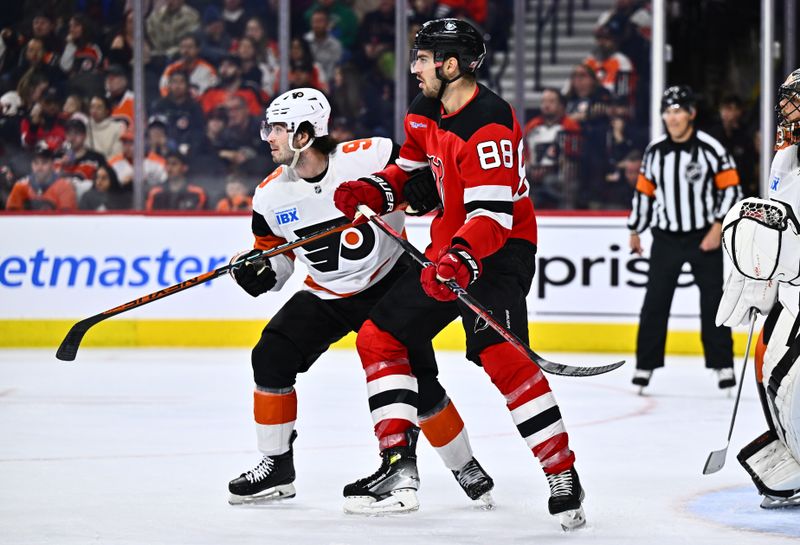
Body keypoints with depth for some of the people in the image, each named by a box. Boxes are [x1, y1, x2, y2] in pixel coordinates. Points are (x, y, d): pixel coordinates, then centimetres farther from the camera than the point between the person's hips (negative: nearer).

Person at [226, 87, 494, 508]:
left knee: (417, 378, -12)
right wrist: (257, 272, -16)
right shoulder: (271, 195, -6)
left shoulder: (371, 158, -22)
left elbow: (428, 174, -10)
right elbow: (273, 252, 4)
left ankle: (465, 466, 9)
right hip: (326, 296, 4)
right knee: (271, 357, -11)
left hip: (390, 284, -4)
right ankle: (276, 467, 3)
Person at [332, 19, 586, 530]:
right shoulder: (427, 112, 5)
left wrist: (461, 259, -43)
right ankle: (399, 464, 9)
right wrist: (369, 191, 2)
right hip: (448, 249, 10)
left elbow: (493, 212, -29)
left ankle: (565, 479, -22)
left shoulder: (489, 123, -23)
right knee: (378, 337, 7)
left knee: (499, 356, -27)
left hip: (500, 252, -10)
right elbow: (411, 171, 21)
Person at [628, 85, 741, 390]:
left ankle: (722, 365, 8)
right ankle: (645, 366, 8)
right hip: (666, 238, 3)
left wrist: (718, 227, -14)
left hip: (704, 238, -3)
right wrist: (635, 231, 16)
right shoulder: (654, 151, 3)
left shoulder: (710, 148, -9)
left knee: (713, 302, 1)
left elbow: (731, 188, -7)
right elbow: (644, 191, 13)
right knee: (654, 303, 1)